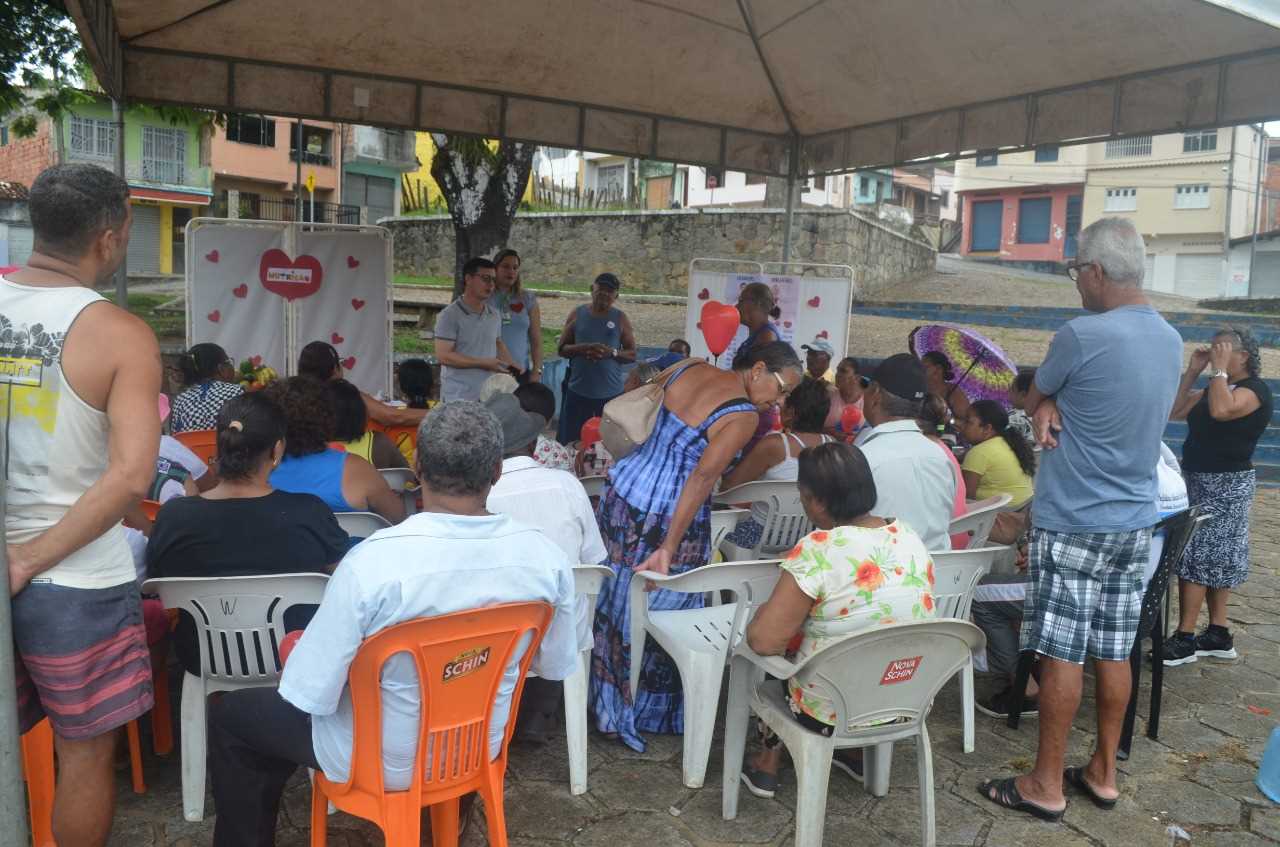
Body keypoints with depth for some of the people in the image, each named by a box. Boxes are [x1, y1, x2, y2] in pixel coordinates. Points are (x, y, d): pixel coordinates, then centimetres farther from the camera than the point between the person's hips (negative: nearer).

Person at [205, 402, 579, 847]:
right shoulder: (546, 555, -19)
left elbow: (310, 694, -24)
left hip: (387, 760, -4)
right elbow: (557, 666, -3)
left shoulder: (372, 561, -32)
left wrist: (297, 647, -1)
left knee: (228, 714, 19)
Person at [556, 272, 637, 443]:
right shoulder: (577, 315, 5)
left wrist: (612, 353, -17)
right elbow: (562, 349, 4)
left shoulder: (621, 318, 4)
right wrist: (584, 349, -15)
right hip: (578, 391, 1)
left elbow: (632, 355, 3)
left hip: (611, 393, -1)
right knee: (569, 442, 5)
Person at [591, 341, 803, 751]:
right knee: (659, 613, 10)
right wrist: (668, 548, -25)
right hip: (668, 519, -7)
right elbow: (703, 477, -24)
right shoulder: (743, 416, -16)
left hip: (621, 493, 7)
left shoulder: (692, 369, 5)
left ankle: (606, 699, 37)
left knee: (611, 600, 19)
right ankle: (647, 712, 27)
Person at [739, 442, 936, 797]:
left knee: (780, 653, 22)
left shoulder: (819, 549, -24)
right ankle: (855, 751, 35)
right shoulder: (910, 537, -3)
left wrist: (762, 616, -3)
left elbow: (764, 641, -25)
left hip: (834, 713, -5)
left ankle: (769, 764, 32)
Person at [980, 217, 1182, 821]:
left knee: (1061, 655, 1)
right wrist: (1059, 408, -2)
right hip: (1134, 521, 8)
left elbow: (1032, 400, -4)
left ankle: (1046, 785, 12)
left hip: (1073, 523, -8)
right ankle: (1102, 773, 26)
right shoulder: (1171, 341, 8)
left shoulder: (1082, 335, -19)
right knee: (1113, 652, 14)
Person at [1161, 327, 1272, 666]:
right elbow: (1176, 411, 10)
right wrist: (1193, 371, 5)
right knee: (1216, 558, 12)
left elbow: (1221, 410, -30)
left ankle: (1185, 639, -7)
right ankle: (1218, 635, 19)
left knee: (1195, 556, -10)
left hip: (1227, 485, -9)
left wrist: (1219, 369, -19)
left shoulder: (1256, 389, -11)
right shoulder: (1215, 387, 14)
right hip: (1201, 481, 9)